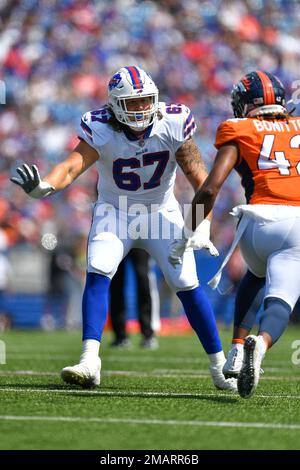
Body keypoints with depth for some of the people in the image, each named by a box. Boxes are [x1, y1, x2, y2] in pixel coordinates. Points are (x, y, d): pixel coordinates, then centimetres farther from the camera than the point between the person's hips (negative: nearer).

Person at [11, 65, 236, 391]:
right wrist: (43, 187, -56)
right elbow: (72, 166, -35)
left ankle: (219, 366, 6)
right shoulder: (101, 131, -21)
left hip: (161, 213, 0)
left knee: (187, 284, -8)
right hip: (114, 212, 0)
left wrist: (202, 228, -26)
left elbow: (201, 180, -16)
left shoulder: (172, 126, -19)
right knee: (98, 273, -23)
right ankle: (89, 362, -26)